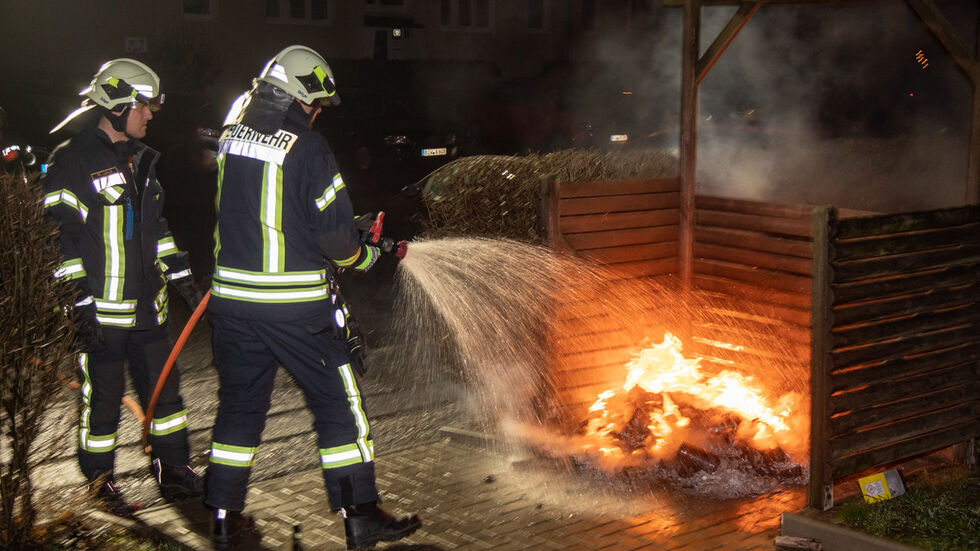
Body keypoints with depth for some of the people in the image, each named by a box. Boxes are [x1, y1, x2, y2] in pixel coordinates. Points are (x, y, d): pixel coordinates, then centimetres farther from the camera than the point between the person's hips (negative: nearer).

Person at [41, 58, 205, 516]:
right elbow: (61, 238, -14)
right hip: (101, 310, -7)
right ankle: (99, 481, 18)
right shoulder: (71, 161, -11)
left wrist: (181, 276, 19)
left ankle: (172, 470, 25)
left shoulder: (139, 160, 14)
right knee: (102, 396, 3)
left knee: (163, 388, 12)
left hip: (146, 303, 7)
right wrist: (80, 304, -17)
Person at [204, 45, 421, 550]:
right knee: (337, 400, 7)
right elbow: (335, 234, -17)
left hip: (232, 296, 6)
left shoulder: (230, 135, 6)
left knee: (240, 400, 17)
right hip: (296, 305, -6)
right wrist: (365, 255, 6)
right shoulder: (306, 147, -15)